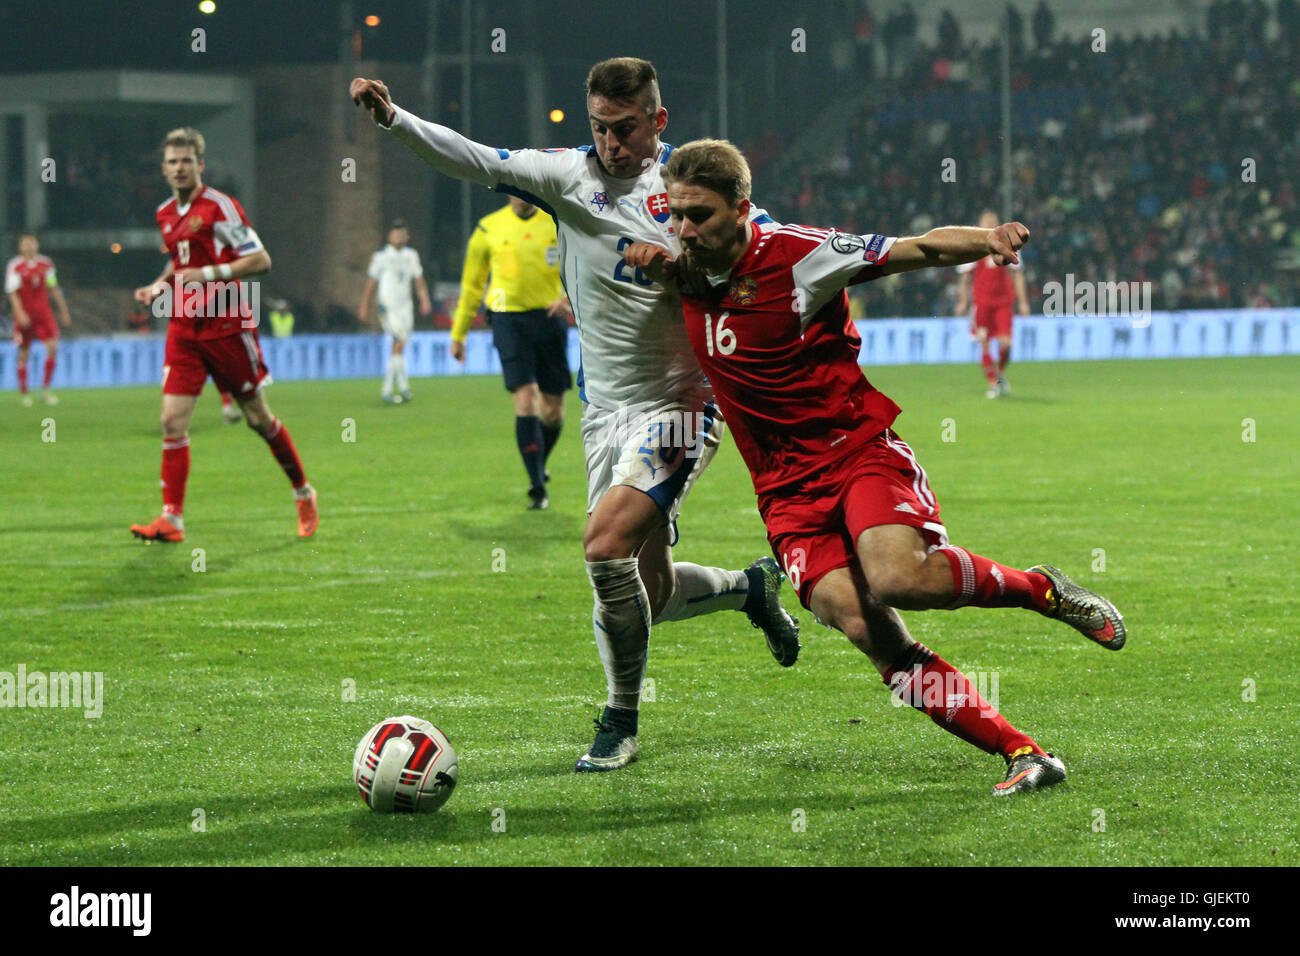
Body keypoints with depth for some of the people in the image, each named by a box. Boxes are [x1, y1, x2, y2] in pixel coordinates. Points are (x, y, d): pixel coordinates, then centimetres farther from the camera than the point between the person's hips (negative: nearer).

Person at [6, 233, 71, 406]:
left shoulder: (46, 264, 6)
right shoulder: (15, 266, -6)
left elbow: (54, 289, 14)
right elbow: (13, 292, -9)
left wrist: (63, 311, 15)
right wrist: (20, 313, -21)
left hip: (43, 313, 3)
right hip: (25, 315, -3)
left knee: (53, 347, -12)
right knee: (23, 354, 3)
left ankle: (45, 388, -2)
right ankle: (23, 393, 14)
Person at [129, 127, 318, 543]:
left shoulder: (219, 206, -10)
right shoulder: (166, 214, 10)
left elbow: (260, 260, -13)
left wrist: (209, 274, -21)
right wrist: (159, 286, 9)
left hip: (227, 326, -5)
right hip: (184, 330, 5)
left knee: (258, 417, 5)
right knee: (173, 420, -7)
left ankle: (304, 494, 24)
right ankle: (172, 518, -7)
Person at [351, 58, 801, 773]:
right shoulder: (567, 173, -3)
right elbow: (474, 160, -15)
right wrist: (392, 119, -30)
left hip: (678, 403, -4)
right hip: (605, 410, 4)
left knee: (606, 544, -21)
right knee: (646, 591, 9)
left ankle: (620, 725, -5)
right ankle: (753, 587, 43)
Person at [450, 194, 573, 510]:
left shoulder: (558, 223, 5)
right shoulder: (489, 229, 5)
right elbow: (472, 284, 13)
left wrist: (569, 297, -20)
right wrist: (458, 334, 16)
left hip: (549, 317, 2)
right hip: (509, 320, -2)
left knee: (553, 410, 6)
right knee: (525, 401, -15)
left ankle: (539, 464, 37)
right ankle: (538, 489, -12)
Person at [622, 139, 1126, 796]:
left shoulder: (796, 254, -10)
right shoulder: (688, 275, 5)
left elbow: (920, 249, -10)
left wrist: (987, 240, -31)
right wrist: (655, 261, 3)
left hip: (861, 449, -4)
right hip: (787, 490, 5)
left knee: (897, 578, -33)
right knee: (865, 627, -18)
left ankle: (1039, 589, -3)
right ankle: (1022, 754, -17)